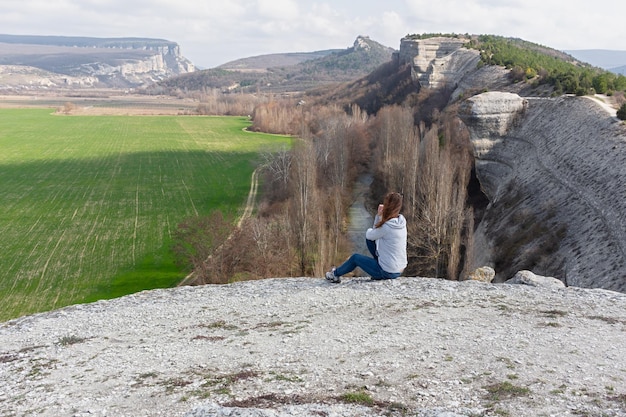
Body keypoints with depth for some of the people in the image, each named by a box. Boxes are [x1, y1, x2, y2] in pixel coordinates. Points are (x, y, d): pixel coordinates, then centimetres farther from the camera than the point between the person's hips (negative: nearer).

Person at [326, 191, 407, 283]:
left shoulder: (387, 226, -25)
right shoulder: (401, 221, 0)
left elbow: (369, 235, -8)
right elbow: (377, 231, 11)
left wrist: (369, 230, 15)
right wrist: (379, 215, -3)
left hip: (387, 272, -7)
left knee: (355, 257, 13)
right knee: (369, 239, 15)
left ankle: (335, 274, 35)